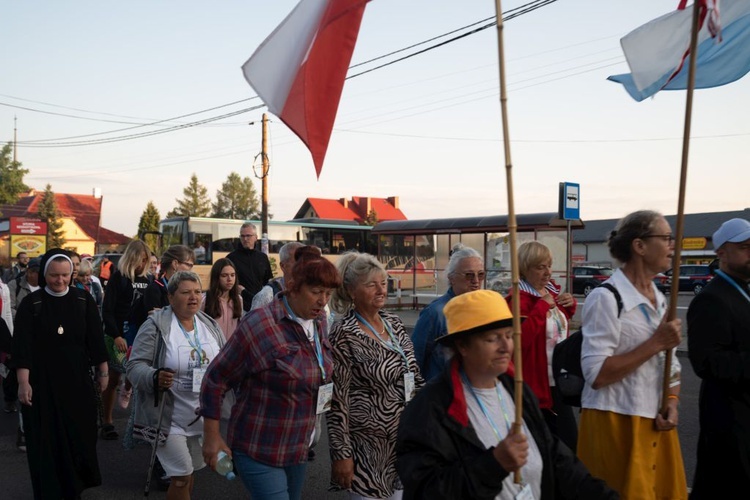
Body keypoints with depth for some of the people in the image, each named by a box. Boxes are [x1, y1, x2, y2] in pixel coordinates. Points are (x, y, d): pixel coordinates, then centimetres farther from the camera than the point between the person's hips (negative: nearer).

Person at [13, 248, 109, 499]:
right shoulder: (31, 304, -5)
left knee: (79, 434, 8)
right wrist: (23, 382, -16)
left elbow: (95, 339, 4)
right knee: (45, 439, 2)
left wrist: (103, 372, 4)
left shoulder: (84, 300, 0)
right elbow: (22, 346, -10)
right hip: (42, 381, -2)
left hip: (77, 380, 2)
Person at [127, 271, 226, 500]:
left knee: (189, 472, 18)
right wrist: (155, 378, -33)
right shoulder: (155, 326, -13)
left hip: (203, 418, 6)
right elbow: (135, 366, -15)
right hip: (169, 418, -6)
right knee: (182, 476, -6)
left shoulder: (210, 325, 5)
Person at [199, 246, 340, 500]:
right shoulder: (259, 324, -19)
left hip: (298, 448, 7)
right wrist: (212, 437, -10)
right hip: (259, 451, -7)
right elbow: (215, 379, -13)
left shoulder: (319, 321, 2)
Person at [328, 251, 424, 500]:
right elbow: (337, 400, -15)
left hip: (405, 439, 7)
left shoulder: (394, 323, 5)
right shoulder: (344, 335, -15)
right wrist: (342, 454, -16)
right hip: (369, 445, -6)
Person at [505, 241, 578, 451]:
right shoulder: (519, 299, -17)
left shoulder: (551, 290, 8)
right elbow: (521, 338, -32)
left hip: (559, 382, 8)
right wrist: (543, 305, -26)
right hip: (536, 385, -8)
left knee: (570, 441, 15)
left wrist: (570, 304, 6)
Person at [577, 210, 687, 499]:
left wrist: (672, 404, -1)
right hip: (617, 424, -8)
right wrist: (656, 343, -20)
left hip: (656, 425, 8)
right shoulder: (606, 298, -15)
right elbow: (596, 375, -21)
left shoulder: (659, 299, 11)